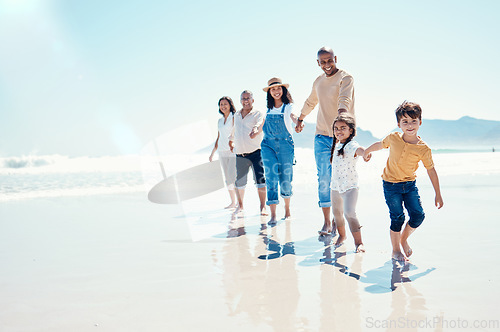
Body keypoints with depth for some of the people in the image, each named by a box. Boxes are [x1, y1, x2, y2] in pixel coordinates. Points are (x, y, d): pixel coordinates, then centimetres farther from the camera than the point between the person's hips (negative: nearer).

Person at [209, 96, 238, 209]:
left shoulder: (234, 118, -3)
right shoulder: (220, 121, 16)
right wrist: (212, 153, 20)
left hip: (233, 150, -6)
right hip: (222, 151, 6)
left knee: (232, 175, -15)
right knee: (227, 178, 6)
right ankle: (233, 202, 12)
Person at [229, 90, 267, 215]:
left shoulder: (258, 114, -2)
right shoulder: (236, 115, 14)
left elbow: (259, 125, -23)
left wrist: (255, 130, -43)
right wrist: (231, 140, 37)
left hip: (255, 152, -5)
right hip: (240, 155, 5)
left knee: (260, 179, -13)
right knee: (240, 182, 11)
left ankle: (262, 206, -6)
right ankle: (240, 205, 28)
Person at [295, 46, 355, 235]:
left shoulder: (345, 78, -5)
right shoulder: (318, 81, 14)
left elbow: (344, 101, -24)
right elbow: (310, 102, 33)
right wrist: (300, 119, 45)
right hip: (322, 136, 4)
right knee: (324, 179, -1)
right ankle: (326, 221, 4)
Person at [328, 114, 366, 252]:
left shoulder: (351, 145, -18)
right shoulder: (337, 145, 7)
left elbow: (359, 150, -42)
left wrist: (365, 153, -63)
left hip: (350, 186, -8)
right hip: (336, 186, 8)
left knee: (349, 213, -21)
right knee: (336, 212, 21)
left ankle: (358, 242, -11)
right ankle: (341, 236, 44)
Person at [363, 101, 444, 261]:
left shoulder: (423, 149, -11)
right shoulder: (393, 138, -11)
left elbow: (431, 170, -2)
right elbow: (380, 144, 11)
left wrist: (438, 194, 2)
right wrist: (367, 151, 29)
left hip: (410, 185, 2)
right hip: (391, 185, -1)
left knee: (418, 215, -5)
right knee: (397, 217, -4)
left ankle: (404, 239, 24)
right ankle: (396, 250, 15)